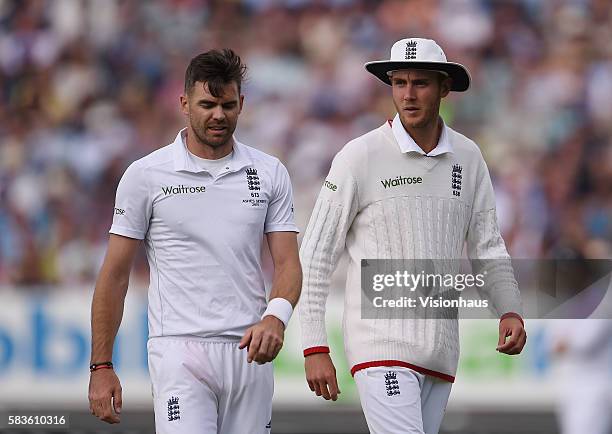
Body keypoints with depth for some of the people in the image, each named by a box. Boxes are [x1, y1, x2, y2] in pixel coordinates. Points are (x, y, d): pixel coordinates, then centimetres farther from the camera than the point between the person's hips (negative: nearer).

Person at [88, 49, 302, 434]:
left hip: (250, 352, 3)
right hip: (179, 353, -3)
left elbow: (288, 264, 4)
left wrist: (276, 317, -19)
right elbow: (115, 275, 3)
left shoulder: (270, 174, 8)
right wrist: (101, 366, -1)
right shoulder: (146, 175, 0)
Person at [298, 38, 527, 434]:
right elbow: (317, 256, -4)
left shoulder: (467, 158, 8)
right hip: (382, 348, -5)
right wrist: (315, 348, -10)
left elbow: (488, 246, 15)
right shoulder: (360, 156, -6)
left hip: (441, 353, 5)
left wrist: (510, 311, -4)